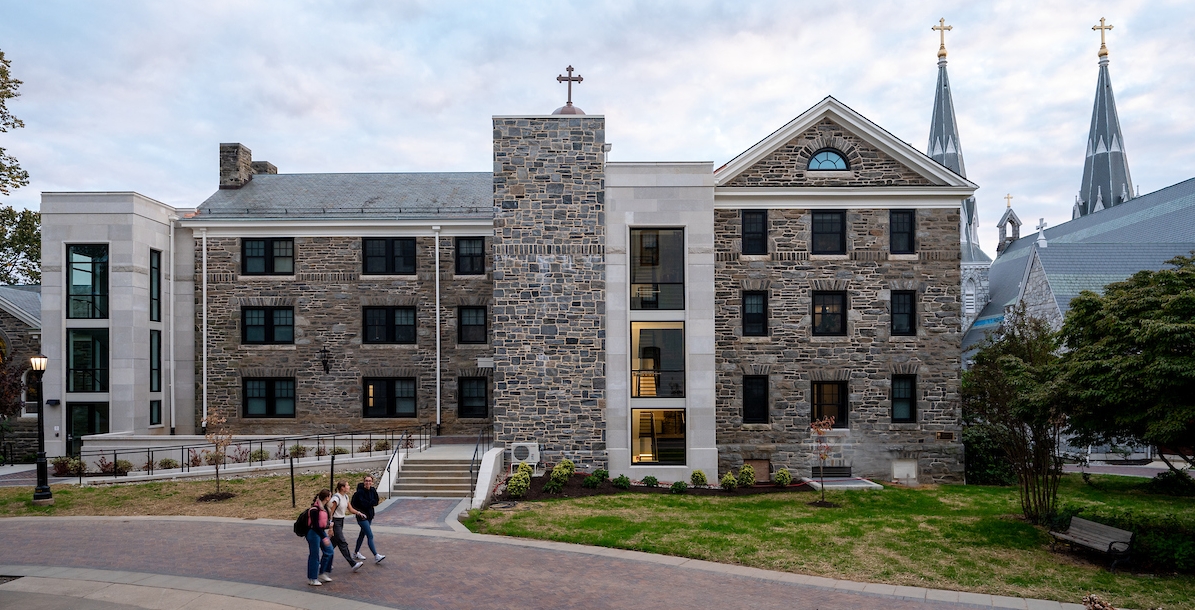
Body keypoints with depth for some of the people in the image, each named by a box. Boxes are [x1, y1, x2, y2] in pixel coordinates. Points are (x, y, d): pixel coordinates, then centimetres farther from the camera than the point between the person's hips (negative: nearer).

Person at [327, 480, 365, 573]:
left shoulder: (345, 497, 7)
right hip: (335, 522, -9)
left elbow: (350, 509, 13)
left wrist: (358, 513, -6)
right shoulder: (336, 498, -19)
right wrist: (331, 527, -19)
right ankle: (353, 564, -8)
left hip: (341, 521, 9)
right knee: (342, 543, -7)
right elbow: (330, 513, -18)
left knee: (334, 543, 14)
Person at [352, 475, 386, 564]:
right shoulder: (360, 492, -17)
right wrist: (372, 502, -10)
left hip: (369, 515, 7)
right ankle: (376, 556, -13)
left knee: (363, 534, 20)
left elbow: (376, 502, 1)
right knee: (370, 536, -11)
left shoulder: (373, 490, 1)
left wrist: (369, 503, -15)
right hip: (362, 516, -7)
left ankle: (356, 553, 36)